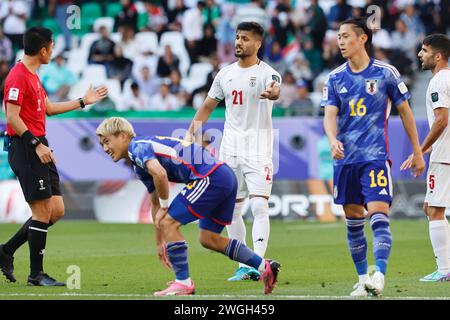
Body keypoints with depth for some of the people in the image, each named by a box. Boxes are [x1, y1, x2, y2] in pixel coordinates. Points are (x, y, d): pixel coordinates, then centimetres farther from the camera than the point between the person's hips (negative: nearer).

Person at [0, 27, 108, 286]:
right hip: (24, 149, -10)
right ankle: (36, 274, 1)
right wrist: (36, 144, -22)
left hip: (39, 149, 10)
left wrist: (83, 101, 32)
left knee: (56, 211, 8)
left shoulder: (33, 76, 17)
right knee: (43, 211, -7)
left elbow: (48, 108, 29)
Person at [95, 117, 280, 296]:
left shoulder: (137, 147, -6)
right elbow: (155, 203, 34)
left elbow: (160, 174, -25)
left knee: (169, 223, -7)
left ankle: (183, 283, -1)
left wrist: (164, 206, -10)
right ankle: (265, 268, 20)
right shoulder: (140, 167, 25)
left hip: (210, 177, -10)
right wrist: (160, 241, 36)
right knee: (208, 239, 18)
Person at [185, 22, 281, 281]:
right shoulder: (226, 74, 10)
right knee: (232, 210, 8)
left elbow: (275, 88, -32)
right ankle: (243, 266, 16)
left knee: (259, 206, -16)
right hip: (230, 149, 6)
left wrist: (272, 92, -56)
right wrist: (191, 132, 7)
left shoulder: (266, 72, -8)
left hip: (258, 149, -6)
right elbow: (208, 106, 19)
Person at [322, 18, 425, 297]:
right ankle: (362, 279, 17)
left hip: (376, 157, -4)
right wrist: (333, 140, -23)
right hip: (346, 159, 4)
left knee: (379, 216, -17)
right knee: (353, 221, 8)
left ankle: (379, 276, -26)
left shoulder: (386, 73, -1)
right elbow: (330, 114, -1)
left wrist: (417, 153, 8)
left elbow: (405, 111, 6)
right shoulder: (335, 78, 7)